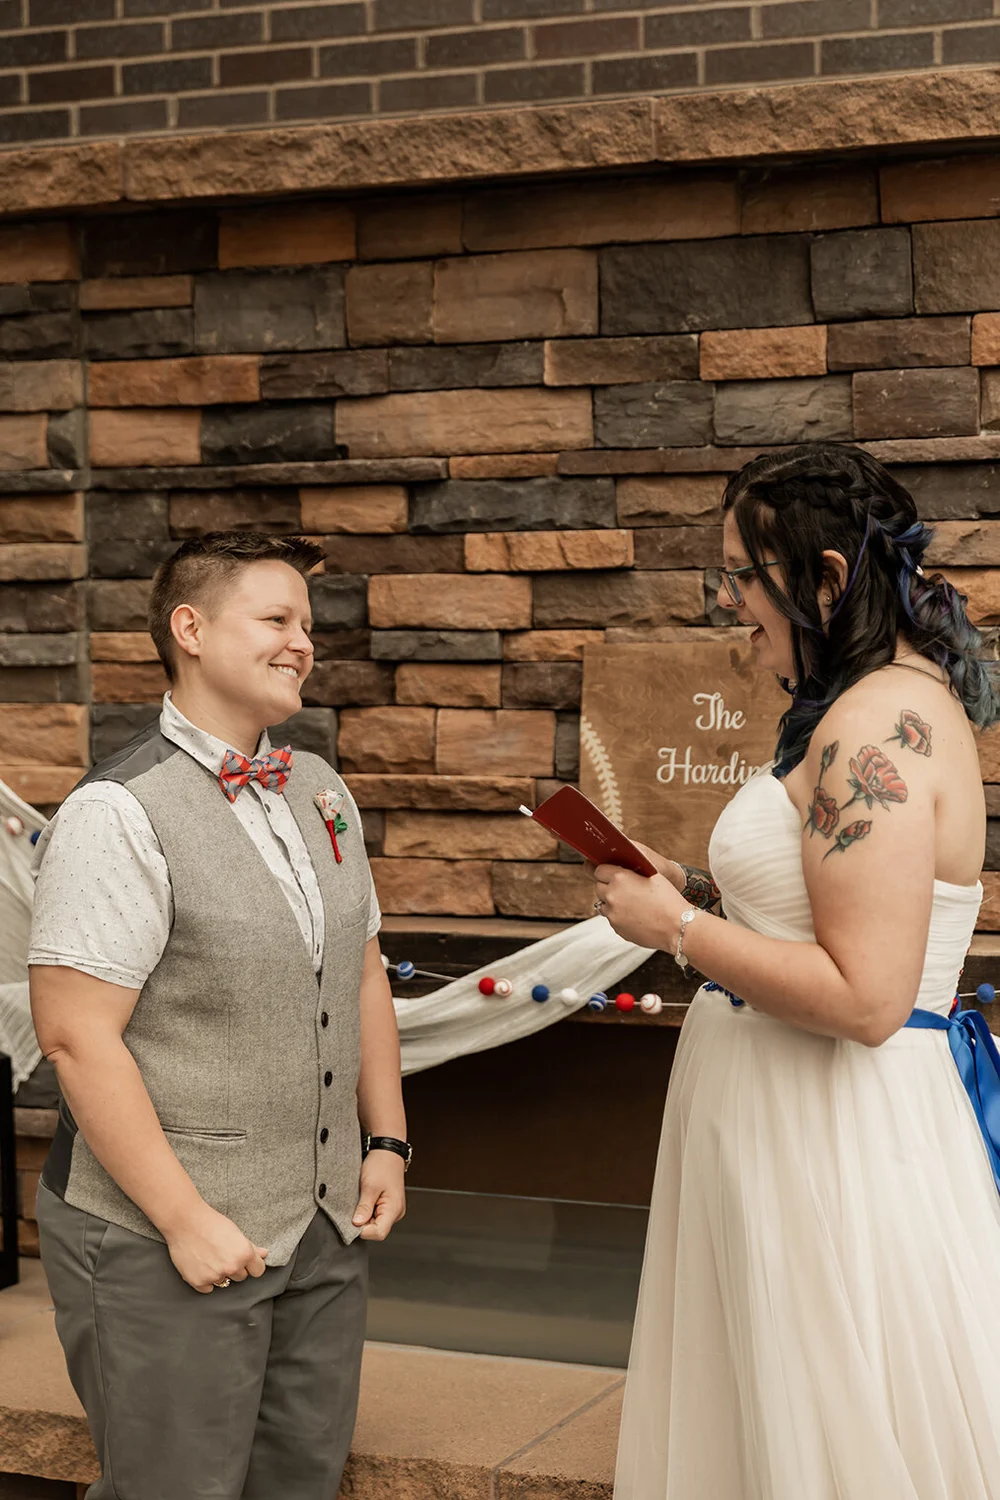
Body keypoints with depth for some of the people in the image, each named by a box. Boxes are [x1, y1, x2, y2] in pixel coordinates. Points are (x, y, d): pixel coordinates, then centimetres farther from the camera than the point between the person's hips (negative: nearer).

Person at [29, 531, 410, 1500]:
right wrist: (186, 1221, -19)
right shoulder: (120, 814, -15)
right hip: (162, 1240, -7)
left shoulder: (319, 791, 10)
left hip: (323, 1228, 7)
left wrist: (386, 1140, 10)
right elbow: (76, 1036, -19)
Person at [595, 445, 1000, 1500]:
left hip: (834, 1137, -10)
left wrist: (677, 929, -15)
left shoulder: (876, 728, -20)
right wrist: (696, 893, 11)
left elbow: (864, 997, -26)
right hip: (787, 1121, 10)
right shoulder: (900, 698, 12)